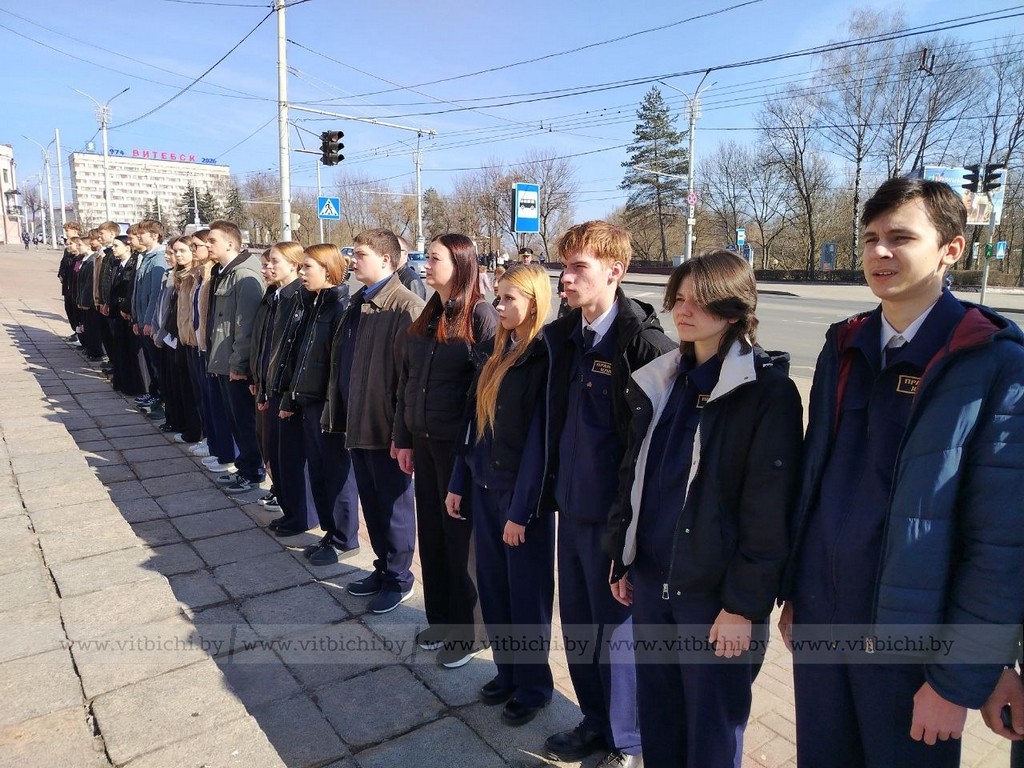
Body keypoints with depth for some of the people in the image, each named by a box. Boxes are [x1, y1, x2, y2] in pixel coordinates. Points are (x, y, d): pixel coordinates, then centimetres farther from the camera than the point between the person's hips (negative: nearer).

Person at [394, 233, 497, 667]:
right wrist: (403, 438, 10)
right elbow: (406, 380, 12)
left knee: (459, 536, 5)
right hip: (423, 440, 7)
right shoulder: (427, 317, 10)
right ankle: (440, 621, 33)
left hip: (460, 443, -7)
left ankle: (467, 632, 24)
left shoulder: (480, 314, -12)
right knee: (430, 533, 15)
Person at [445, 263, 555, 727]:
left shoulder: (544, 359, -16)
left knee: (527, 593, 8)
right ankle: (506, 671, 36)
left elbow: (539, 438, -17)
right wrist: (459, 481, 11)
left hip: (522, 493, -7)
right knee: (493, 586, 16)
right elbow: (475, 420, 10)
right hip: (484, 485, 7)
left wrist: (521, 509, -16)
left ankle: (534, 686, 28)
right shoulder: (495, 350, 7)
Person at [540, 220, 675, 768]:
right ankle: (595, 721, 41)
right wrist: (552, 487, 13)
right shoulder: (562, 335, 5)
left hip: (616, 513, -6)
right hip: (571, 505, 7)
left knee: (615, 628, 10)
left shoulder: (643, 340, -17)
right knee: (577, 621, 19)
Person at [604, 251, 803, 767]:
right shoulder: (658, 381, 7)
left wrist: (745, 604, -14)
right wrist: (623, 562, 12)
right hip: (651, 581, 6)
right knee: (655, 718, 20)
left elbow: (768, 511, -14)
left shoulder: (767, 392, -12)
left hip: (714, 593, -5)